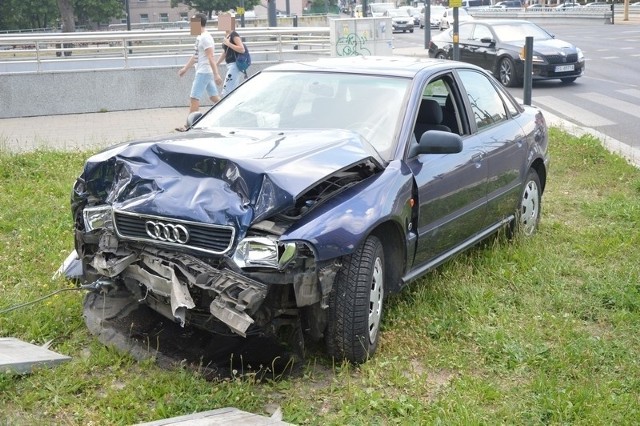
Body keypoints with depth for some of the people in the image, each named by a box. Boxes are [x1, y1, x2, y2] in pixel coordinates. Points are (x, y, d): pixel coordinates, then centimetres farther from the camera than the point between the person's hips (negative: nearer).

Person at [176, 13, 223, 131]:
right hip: (203, 72, 10)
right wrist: (185, 68, 29)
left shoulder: (205, 37, -15)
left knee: (194, 98, -8)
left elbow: (211, 57, -22)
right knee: (214, 97, 12)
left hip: (203, 72, -10)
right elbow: (195, 56, 25)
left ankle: (188, 125, -5)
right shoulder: (200, 37, 16)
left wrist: (216, 74, -26)